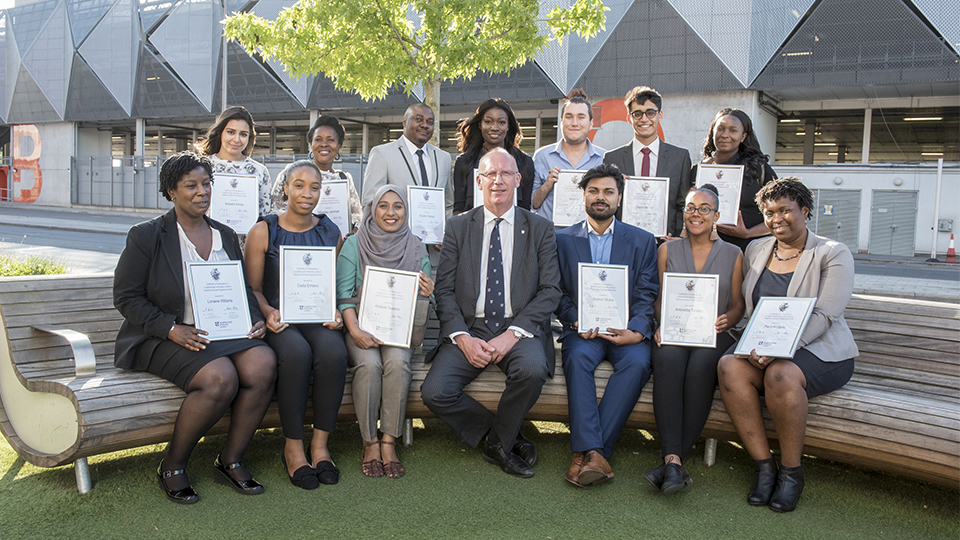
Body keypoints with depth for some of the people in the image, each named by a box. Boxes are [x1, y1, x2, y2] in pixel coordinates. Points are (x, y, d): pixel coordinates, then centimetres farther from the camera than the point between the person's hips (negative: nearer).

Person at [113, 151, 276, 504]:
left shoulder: (226, 236, 15)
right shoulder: (147, 236, -2)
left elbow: (243, 288, 20)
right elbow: (126, 297, -5)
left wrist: (255, 319, -1)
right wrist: (172, 330, -18)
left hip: (223, 331, 5)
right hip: (164, 339, -5)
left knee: (263, 364, -25)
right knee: (221, 379, -32)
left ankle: (230, 461, -8)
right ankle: (172, 467, -8)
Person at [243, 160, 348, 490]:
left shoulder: (330, 233, 12)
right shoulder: (263, 232, 4)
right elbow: (252, 288, 5)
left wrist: (334, 313, -7)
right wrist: (269, 312, -15)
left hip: (317, 317, 2)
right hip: (278, 320, -2)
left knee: (333, 351, -33)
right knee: (296, 352, -35)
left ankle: (320, 444, -18)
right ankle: (293, 447, -18)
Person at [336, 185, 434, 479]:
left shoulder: (416, 248, 9)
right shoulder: (354, 245, 2)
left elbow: (422, 295, 12)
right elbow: (343, 293, -4)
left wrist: (427, 293, -14)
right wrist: (355, 330, -20)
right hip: (362, 325, -1)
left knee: (397, 362, -30)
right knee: (369, 364, -30)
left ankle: (389, 441, -20)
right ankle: (370, 443, -16)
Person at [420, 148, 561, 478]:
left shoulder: (540, 229, 8)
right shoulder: (458, 227, 10)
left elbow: (550, 290, 0)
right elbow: (444, 289, 4)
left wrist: (513, 333, -15)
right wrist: (462, 337, -12)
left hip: (519, 330, -1)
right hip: (470, 329, 1)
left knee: (533, 368, -34)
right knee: (434, 392, -21)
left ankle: (499, 442, -6)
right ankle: (508, 436, 2)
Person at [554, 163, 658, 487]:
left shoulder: (642, 241, 14)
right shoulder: (562, 239, 14)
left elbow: (647, 296, 5)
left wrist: (635, 331, -15)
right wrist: (577, 322, -13)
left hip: (625, 330, 0)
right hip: (582, 329, 0)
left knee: (637, 361, -32)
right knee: (578, 357, -33)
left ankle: (588, 451, -32)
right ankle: (593, 453, -36)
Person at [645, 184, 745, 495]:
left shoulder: (733, 255, 15)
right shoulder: (667, 250, 17)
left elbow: (738, 304, 13)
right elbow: (659, 297, 12)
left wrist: (727, 320, -10)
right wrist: (662, 323, -8)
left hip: (713, 336, 0)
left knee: (700, 366, -35)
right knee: (669, 361, -35)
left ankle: (672, 461, -34)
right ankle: (673, 461, -41)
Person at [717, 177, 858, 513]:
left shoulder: (833, 255, -2)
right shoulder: (755, 251, 14)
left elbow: (824, 315, -13)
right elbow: (746, 306, 15)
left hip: (820, 351, -4)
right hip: (761, 348, 4)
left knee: (781, 373, -36)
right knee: (729, 365, -29)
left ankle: (791, 471, -15)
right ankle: (764, 466, -19)